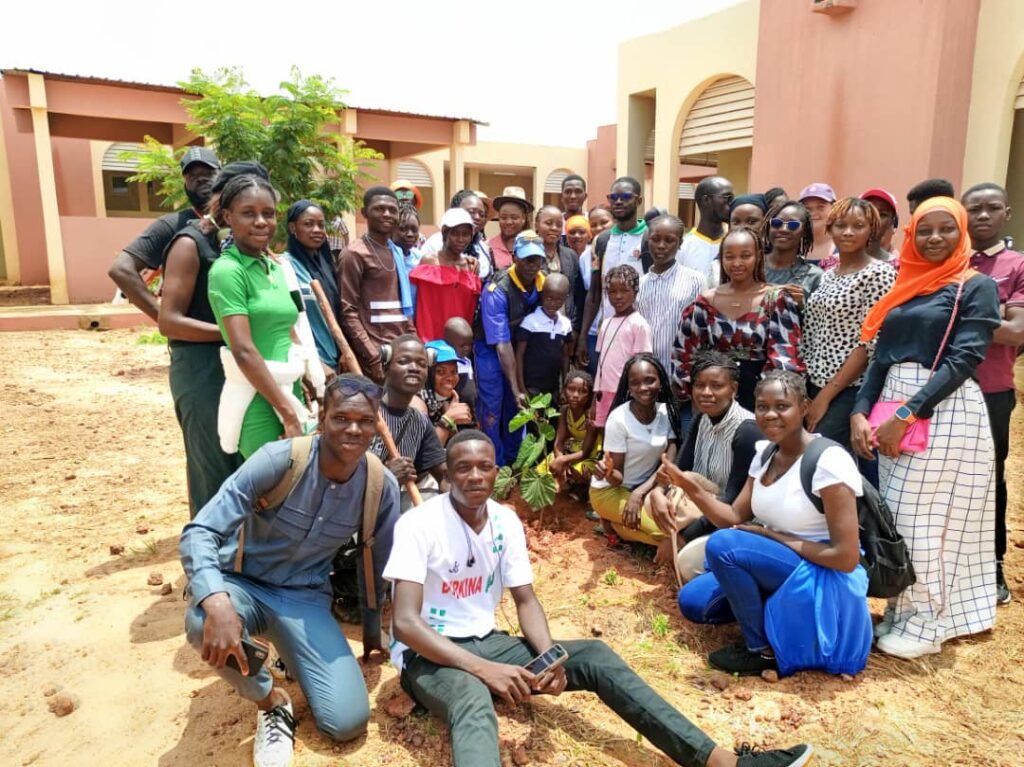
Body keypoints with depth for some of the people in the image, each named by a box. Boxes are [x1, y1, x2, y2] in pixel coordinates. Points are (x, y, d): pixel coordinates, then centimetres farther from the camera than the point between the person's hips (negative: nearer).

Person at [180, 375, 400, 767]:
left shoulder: (382, 487, -12)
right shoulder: (277, 460, -23)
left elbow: (377, 565, 5)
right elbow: (199, 532, -27)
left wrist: (372, 628, 16)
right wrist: (218, 603, -44)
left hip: (305, 598, 2)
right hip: (243, 583, -1)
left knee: (348, 721, -14)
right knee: (204, 623, -38)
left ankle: (288, 656, 18)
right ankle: (271, 701, -6)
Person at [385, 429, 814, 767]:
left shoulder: (505, 521, 2)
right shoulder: (418, 524, -16)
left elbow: (526, 600, 4)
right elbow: (405, 623, -21)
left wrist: (549, 656, -17)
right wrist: (483, 669, -30)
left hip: (485, 643, 6)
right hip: (428, 656, -5)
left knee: (594, 656, -12)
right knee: (474, 701, -41)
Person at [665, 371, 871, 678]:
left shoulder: (828, 461, -21)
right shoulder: (765, 452, 3)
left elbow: (846, 557, -22)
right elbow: (735, 519, 1)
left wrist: (773, 537, -17)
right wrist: (690, 487, -12)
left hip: (822, 579, -8)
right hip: (774, 569, 8)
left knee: (722, 544, -27)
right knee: (692, 601, 0)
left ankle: (764, 650, -9)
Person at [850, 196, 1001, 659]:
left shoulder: (976, 287, -2)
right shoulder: (906, 285, 15)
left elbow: (964, 360, -13)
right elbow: (881, 358, 10)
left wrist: (906, 415, -20)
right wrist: (861, 411, -5)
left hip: (944, 411, -6)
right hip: (894, 410, 6)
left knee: (926, 517, -2)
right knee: (896, 515, 10)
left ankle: (926, 624, 14)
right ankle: (904, 610, 24)